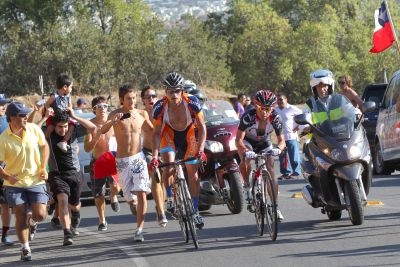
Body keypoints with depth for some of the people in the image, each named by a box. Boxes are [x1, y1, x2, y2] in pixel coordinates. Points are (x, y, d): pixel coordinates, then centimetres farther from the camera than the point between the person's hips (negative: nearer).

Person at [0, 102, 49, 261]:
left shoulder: (34, 129, -6)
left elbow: (44, 146, 12)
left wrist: (43, 168, 1)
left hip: (35, 181, 2)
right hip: (15, 183, -2)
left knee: (40, 215, -7)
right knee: (21, 216, -2)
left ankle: (31, 219, 29)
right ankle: (25, 248, 14)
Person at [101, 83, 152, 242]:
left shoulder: (142, 114, 2)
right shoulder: (116, 114, -7)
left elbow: (153, 130, 18)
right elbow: (103, 131, -24)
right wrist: (113, 121, -42)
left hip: (138, 158, 1)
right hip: (122, 161, -1)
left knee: (141, 193, -13)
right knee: (129, 195, 5)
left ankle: (139, 229, -12)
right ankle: (132, 203, 43)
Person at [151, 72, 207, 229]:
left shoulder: (192, 103, -26)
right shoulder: (160, 107, -25)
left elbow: (201, 127, -18)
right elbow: (157, 132, -18)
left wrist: (201, 149, -28)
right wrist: (155, 156, -28)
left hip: (188, 136, 1)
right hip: (169, 136, -1)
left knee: (193, 174, 2)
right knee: (168, 166, -28)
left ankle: (195, 211, 12)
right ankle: (170, 199, -9)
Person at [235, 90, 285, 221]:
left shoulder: (275, 118, -27)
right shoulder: (248, 116, -35)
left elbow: (281, 140, -25)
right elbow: (239, 140, -37)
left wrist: (279, 149, -49)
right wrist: (246, 151, -57)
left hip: (264, 144, 2)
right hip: (247, 142, -2)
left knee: (271, 173, -9)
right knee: (246, 158, -35)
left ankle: (275, 207, -1)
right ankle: (248, 188, -16)